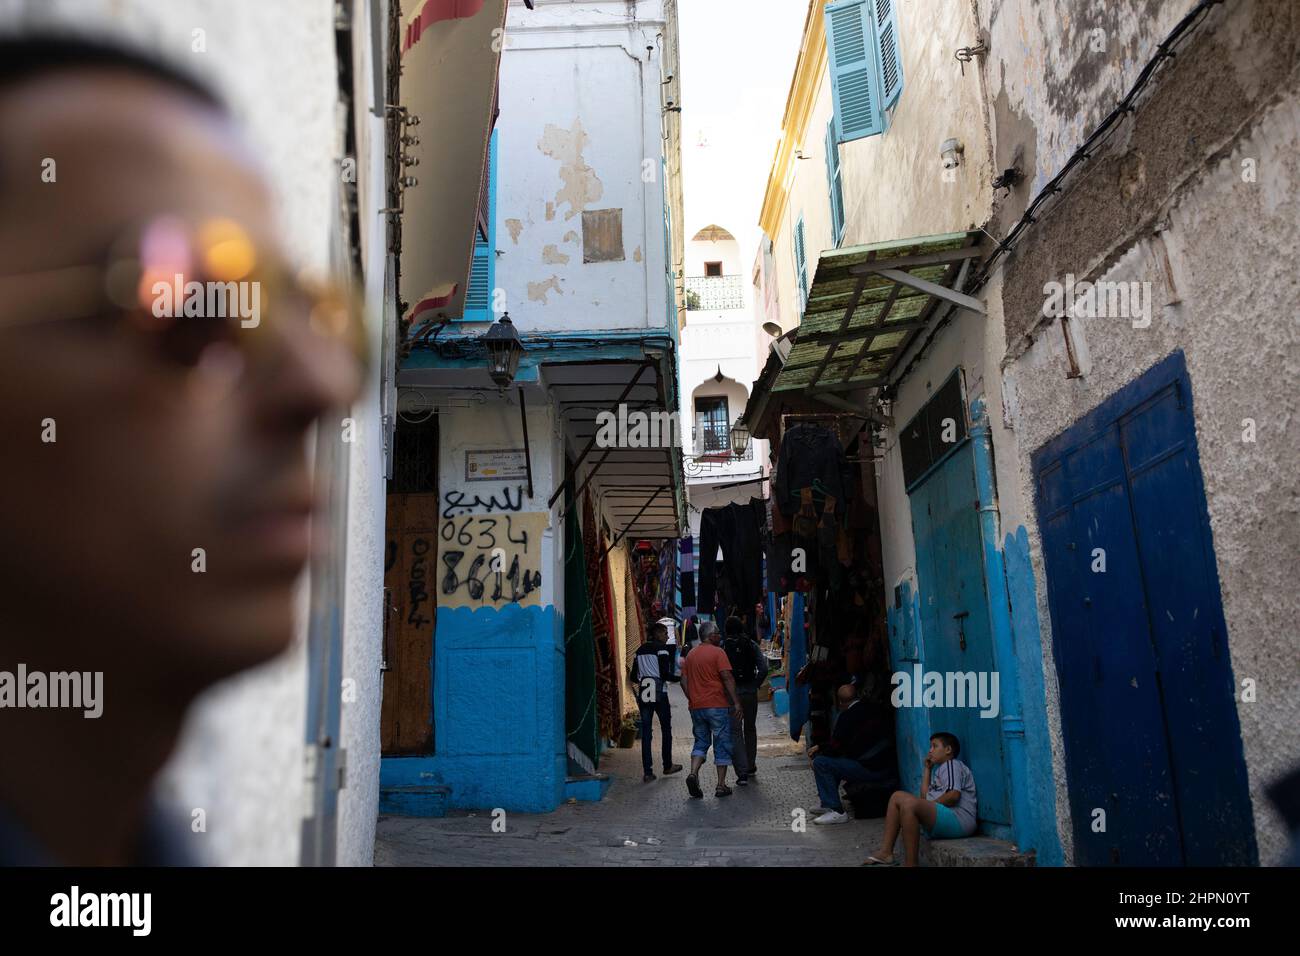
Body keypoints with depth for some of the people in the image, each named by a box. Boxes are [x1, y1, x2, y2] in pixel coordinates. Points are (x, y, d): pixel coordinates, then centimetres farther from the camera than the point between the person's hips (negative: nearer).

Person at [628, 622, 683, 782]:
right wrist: (679, 678, 1)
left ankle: (647, 772, 0)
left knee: (646, 732, 4)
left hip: (643, 694, 5)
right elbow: (665, 674, -15)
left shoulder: (640, 650, 13)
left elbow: (633, 677, 12)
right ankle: (667, 766, 21)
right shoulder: (662, 648, -6)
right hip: (659, 693, -5)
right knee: (666, 729, 12)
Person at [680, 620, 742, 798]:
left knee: (701, 742, 16)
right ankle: (721, 785, 6)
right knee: (722, 744, 5)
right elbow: (727, 678, -15)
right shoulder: (717, 652, -9)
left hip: (696, 706, 5)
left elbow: (684, 681, 11)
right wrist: (736, 703, -15)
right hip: (717, 705, -5)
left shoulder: (691, 655, 10)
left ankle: (693, 773, -5)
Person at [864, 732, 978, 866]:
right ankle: (886, 852, -7)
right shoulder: (940, 769, 29)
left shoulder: (952, 764, 1)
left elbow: (953, 795, -17)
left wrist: (931, 804, -8)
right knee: (898, 797, 8)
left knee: (909, 804, -32)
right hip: (942, 820, 10)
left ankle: (911, 864, -33)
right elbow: (925, 796, 22)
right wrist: (928, 769, 25)